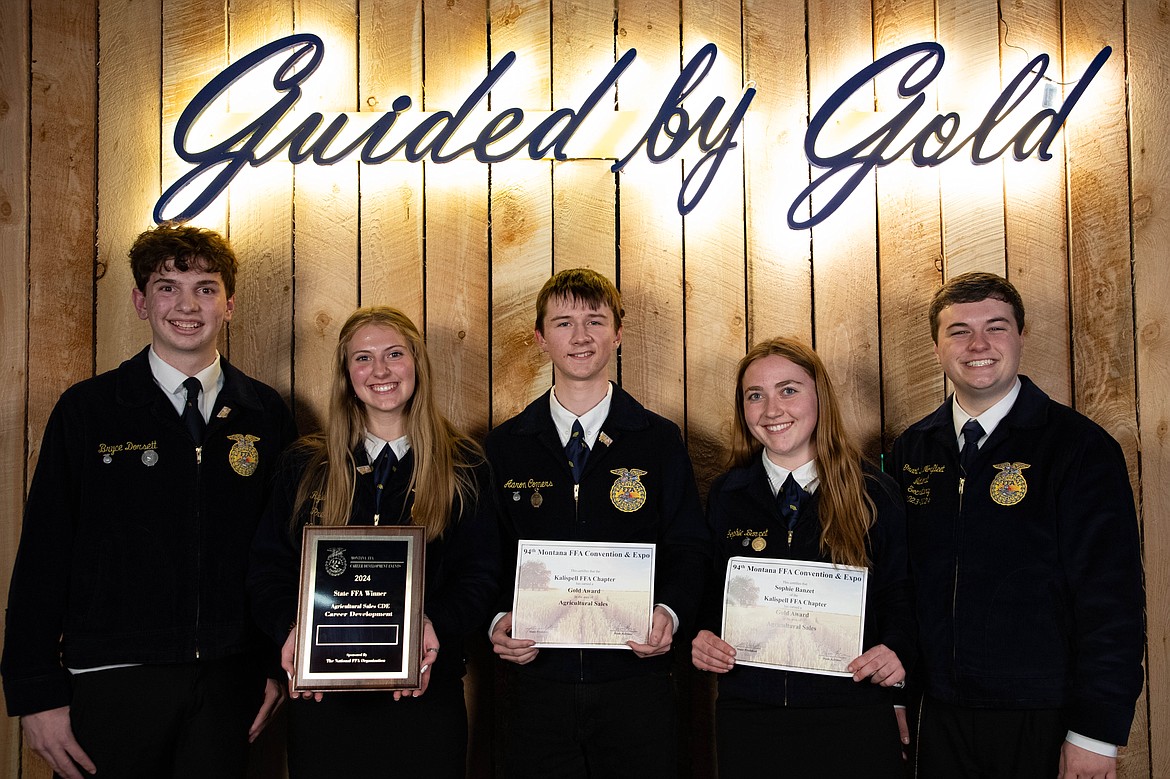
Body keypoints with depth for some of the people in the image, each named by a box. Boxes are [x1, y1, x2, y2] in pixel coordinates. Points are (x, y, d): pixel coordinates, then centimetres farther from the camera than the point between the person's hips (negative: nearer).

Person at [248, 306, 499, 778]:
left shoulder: (463, 467, 3)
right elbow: (268, 568, 4)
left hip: (425, 691, -1)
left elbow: (481, 575, -1)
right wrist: (290, 628, -15)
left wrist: (435, 625, -20)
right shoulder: (305, 465, 7)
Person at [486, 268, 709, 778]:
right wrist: (499, 620, -10)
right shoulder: (505, 446, 6)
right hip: (538, 682, 1)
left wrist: (670, 612, -14)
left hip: (636, 681, 0)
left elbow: (687, 548, 3)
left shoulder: (659, 440, 5)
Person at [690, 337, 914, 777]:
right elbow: (708, 593, 11)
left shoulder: (874, 493, 0)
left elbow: (899, 592, 4)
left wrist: (896, 648, -13)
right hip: (747, 717, 2)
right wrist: (702, 639, -8)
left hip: (853, 715, -1)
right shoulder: (725, 496, 5)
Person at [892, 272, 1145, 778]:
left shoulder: (1080, 448, -8)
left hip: (1042, 720, -3)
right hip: (940, 714, 4)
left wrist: (1096, 732, -13)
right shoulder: (911, 452, 5)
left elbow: (1111, 598, -10)